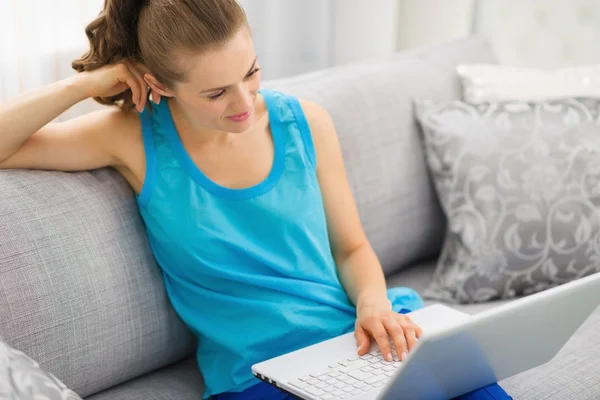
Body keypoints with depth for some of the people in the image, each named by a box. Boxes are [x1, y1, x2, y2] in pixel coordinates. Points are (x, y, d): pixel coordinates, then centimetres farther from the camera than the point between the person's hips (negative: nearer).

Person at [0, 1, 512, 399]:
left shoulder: (305, 122, 4)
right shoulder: (138, 140, -3)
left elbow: (352, 248, 12)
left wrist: (373, 302, -8)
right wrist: (87, 82, -13)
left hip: (364, 341, 3)